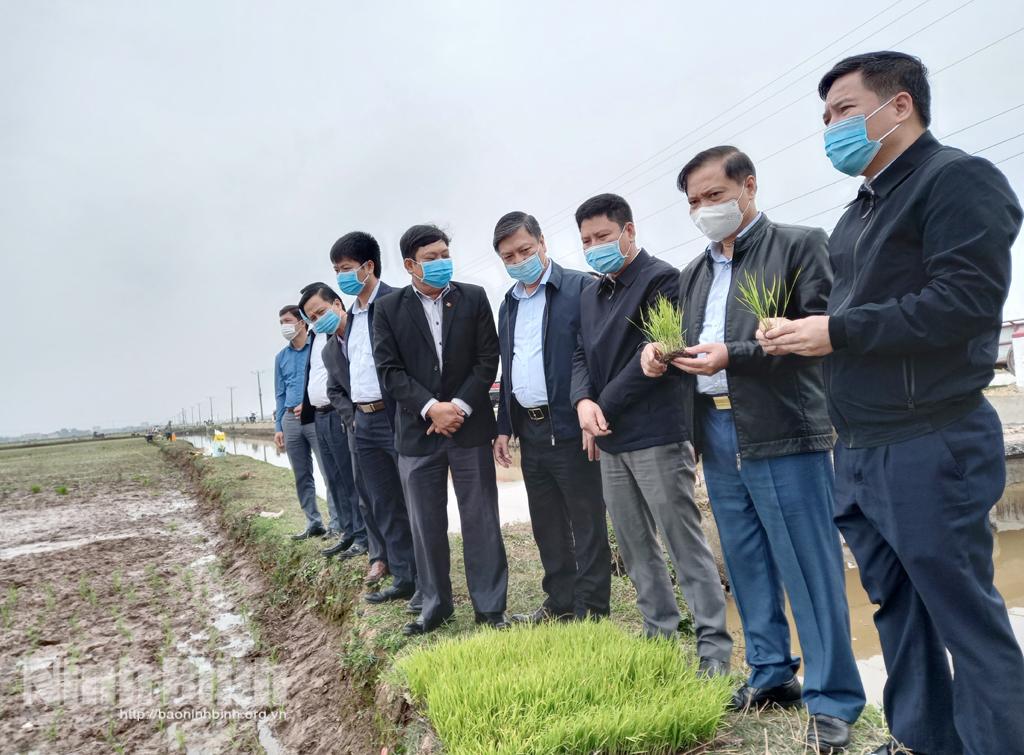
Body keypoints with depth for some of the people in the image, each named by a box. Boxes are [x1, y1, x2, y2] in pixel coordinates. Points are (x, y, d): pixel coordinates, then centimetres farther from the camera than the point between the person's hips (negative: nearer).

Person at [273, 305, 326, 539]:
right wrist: (278, 427, 11)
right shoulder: (281, 357, 16)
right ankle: (313, 522, 16)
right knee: (302, 476, 8)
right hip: (291, 420, 6)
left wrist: (309, 403, -14)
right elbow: (280, 394, 17)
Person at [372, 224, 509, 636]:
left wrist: (459, 406, -11)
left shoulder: (474, 298, 4)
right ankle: (436, 604, 24)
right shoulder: (388, 309, 3)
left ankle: (490, 606, 16)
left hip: (470, 427, 0)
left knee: (481, 520, 5)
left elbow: (487, 360, 0)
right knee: (426, 524, 9)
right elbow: (389, 370, -3)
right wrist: (431, 408, -14)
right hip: (418, 431, 1)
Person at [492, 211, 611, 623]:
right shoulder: (508, 304, 15)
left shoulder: (580, 287, -7)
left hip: (570, 427, -7)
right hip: (529, 430, 7)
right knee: (547, 525, 16)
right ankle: (560, 603, 30)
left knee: (587, 524, 4)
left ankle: (591, 611, 16)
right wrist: (504, 427, 15)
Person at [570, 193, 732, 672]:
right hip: (609, 440, 8)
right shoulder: (590, 296, 17)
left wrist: (605, 407, -10)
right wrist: (583, 402, -7)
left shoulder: (662, 280, -6)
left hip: (655, 434, -8)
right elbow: (581, 357, 13)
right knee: (634, 546, 14)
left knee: (684, 542, -2)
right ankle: (659, 632, 27)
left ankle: (713, 645, 9)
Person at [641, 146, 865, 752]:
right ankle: (772, 674, 28)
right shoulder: (694, 274, 18)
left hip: (782, 434, -6)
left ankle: (834, 699, 14)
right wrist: (658, 351, -3)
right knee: (747, 567, 13)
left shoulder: (801, 245, 0)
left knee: (810, 569, 0)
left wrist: (733, 355, -20)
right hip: (717, 435, 6)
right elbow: (683, 340, 20)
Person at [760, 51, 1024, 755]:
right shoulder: (863, 209, 19)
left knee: (967, 617, 1)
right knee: (897, 607, 16)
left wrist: (835, 331, -16)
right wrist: (801, 334, 3)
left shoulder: (959, 179, -7)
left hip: (932, 445, -9)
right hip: (860, 451, 9)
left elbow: (966, 301, -19)